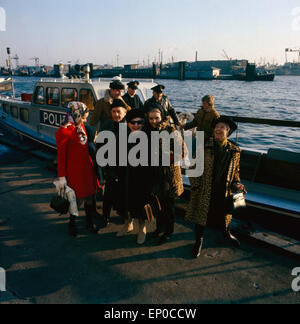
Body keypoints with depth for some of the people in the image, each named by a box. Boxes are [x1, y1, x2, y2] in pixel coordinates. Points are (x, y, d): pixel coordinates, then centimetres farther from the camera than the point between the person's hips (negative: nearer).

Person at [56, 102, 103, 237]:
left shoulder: (81, 126, 7)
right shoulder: (64, 131, -15)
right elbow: (61, 156, -14)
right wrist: (62, 177, -13)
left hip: (87, 167, 7)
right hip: (74, 170, -7)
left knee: (90, 195, 13)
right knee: (78, 199, 4)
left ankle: (89, 223, 31)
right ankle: (72, 224, 28)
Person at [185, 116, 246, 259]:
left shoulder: (234, 151, -1)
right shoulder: (204, 147, -10)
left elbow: (235, 170, 12)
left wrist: (236, 183, -3)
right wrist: (195, 187, -9)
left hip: (224, 191, 3)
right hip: (205, 191, -2)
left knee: (225, 214, 22)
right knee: (201, 214, 10)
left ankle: (227, 233, 53)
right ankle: (199, 240, 34)